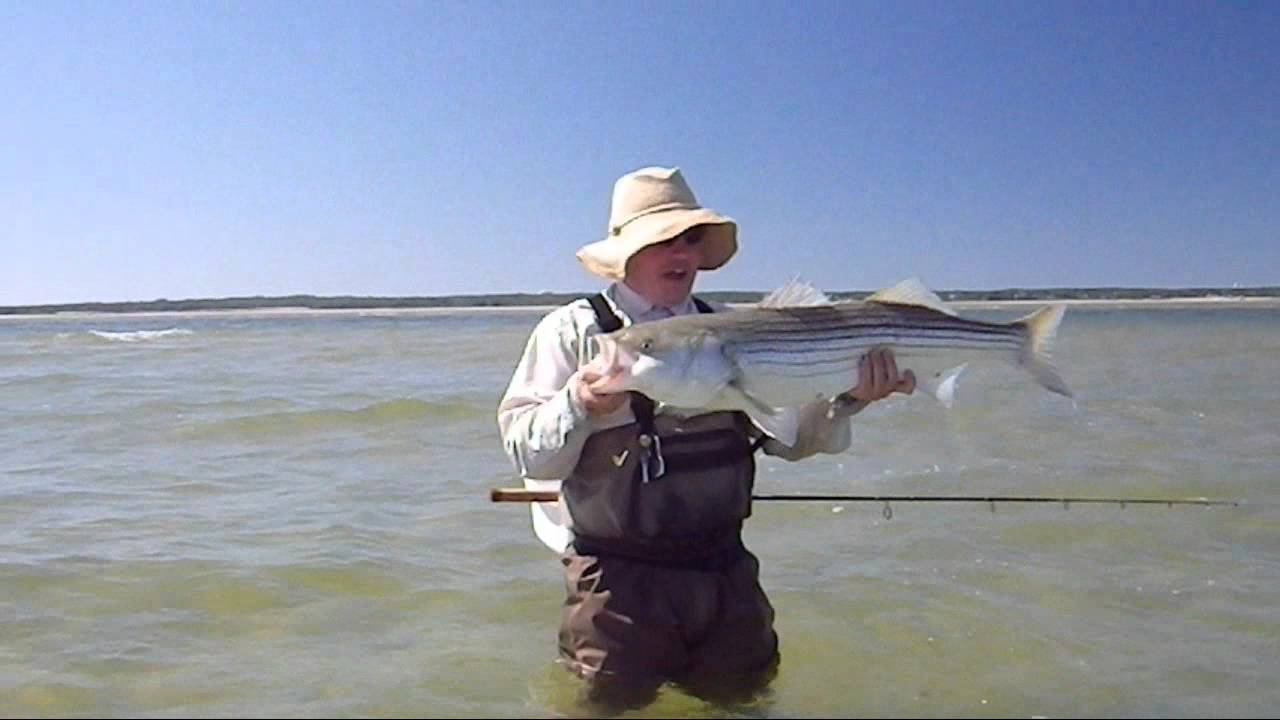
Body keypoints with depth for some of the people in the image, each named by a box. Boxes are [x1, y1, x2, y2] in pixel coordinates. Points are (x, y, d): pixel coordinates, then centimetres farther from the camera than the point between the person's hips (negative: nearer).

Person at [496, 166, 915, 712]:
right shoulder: (573, 331, -7)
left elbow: (790, 435, 2)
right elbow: (526, 453, -13)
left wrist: (847, 397, -14)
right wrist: (579, 406, -31)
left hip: (724, 566, 5)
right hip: (617, 576, -4)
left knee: (741, 695, 22)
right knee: (615, 701, 10)